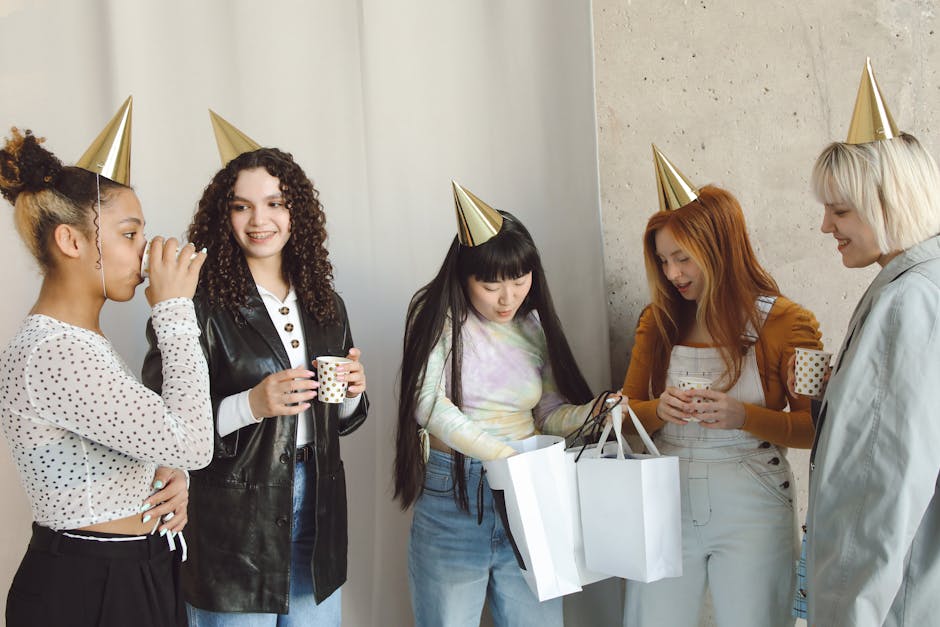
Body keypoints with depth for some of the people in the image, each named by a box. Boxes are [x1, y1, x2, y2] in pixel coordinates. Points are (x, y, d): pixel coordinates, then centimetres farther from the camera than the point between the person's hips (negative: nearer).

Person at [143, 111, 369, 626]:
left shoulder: (323, 302, 6)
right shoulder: (201, 302, -12)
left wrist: (351, 393, -5)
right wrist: (250, 405, -25)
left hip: (316, 509, 5)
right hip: (232, 525, -5)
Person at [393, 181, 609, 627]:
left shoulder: (534, 325, 8)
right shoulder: (439, 317, -5)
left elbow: (550, 412, 10)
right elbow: (429, 404, -16)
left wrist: (596, 413, -12)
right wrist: (505, 456, -24)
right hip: (451, 494, -4)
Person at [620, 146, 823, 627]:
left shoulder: (785, 324, -6)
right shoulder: (657, 321, 4)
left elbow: (815, 427, -5)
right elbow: (628, 411, 8)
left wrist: (744, 416, -21)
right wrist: (658, 410, -14)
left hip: (751, 511, -3)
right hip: (666, 504, 3)